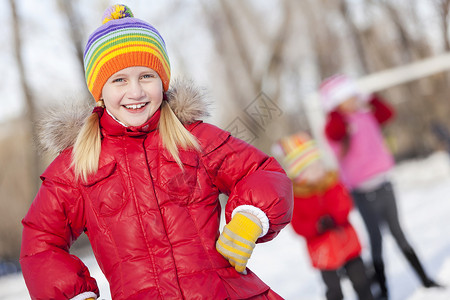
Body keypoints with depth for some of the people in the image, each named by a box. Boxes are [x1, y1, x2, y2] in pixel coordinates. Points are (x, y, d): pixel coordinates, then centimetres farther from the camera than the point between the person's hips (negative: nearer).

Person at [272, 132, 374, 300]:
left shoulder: (331, 182, -3)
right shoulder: (294, 196, -13)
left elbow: (345, 206, -7)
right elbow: (298, 226, -12)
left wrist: (333, 219, -25)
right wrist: (318, 226, -27)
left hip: (347, 242, 3)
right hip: (323, 251, -3)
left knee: (361, 283, 13)